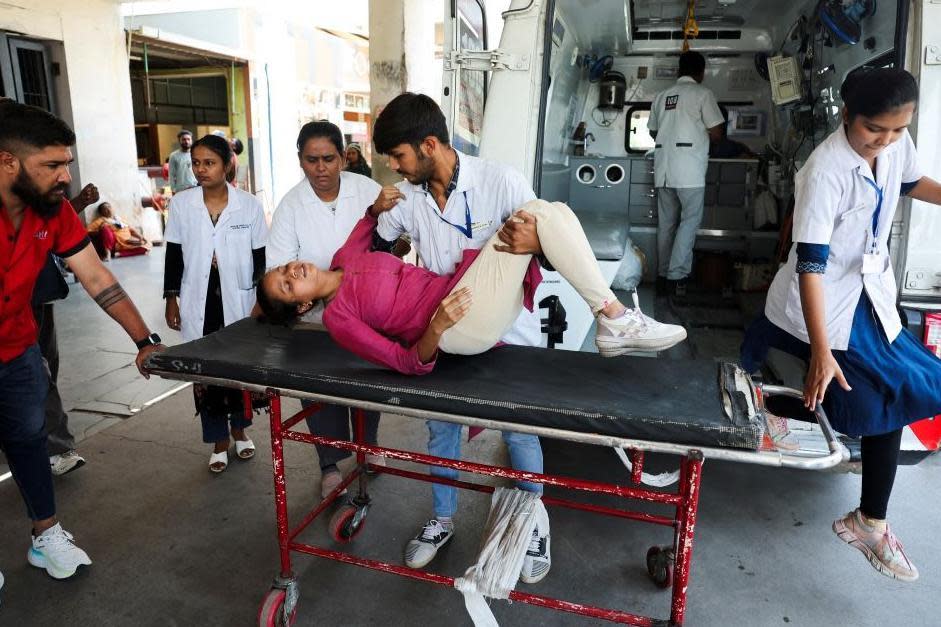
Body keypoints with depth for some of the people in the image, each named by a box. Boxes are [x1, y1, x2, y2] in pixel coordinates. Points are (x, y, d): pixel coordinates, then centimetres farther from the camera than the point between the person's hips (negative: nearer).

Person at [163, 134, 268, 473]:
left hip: (238, 299, -1)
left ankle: (239, 429, 35)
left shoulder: (249, 205, -5)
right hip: (198, 302, 1)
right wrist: (171, 299, 2)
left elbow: (260, 257, -1)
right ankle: (219, 440, 22)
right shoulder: (181, 204, -1)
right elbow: (173, 255, 4)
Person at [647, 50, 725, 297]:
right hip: (689, 167, -5)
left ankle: (663, 276, 11)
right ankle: (677, 275, -8)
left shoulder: (662, 95, 14)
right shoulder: (702, 93, -1)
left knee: (666, 222, 9)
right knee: (690, 220, -1)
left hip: (663, 165, 5)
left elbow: (653, 131, 21)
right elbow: (716, 131, -4)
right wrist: (702, 135, 17)